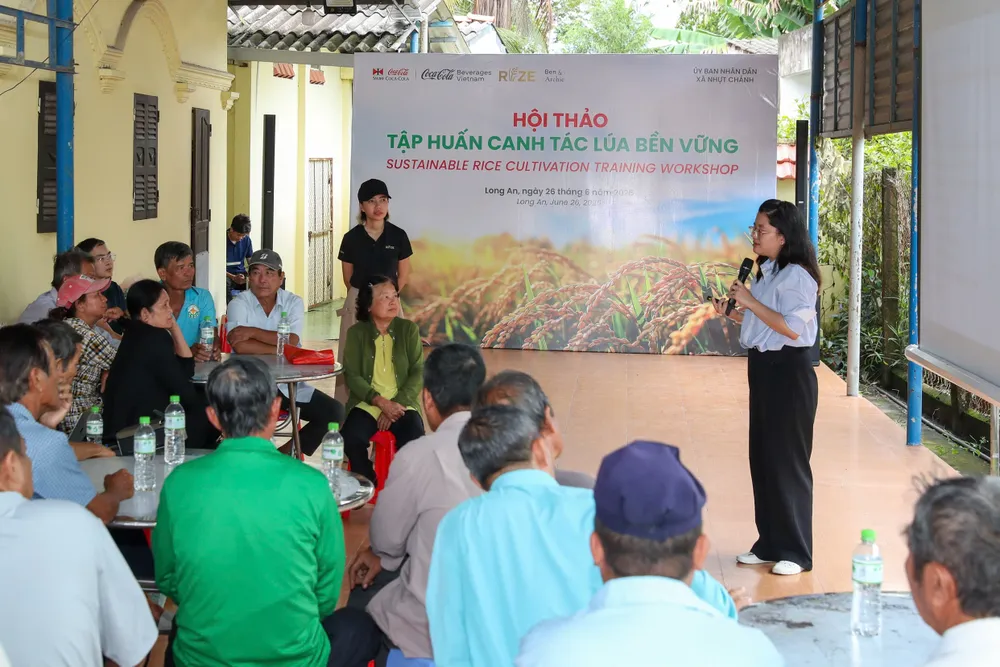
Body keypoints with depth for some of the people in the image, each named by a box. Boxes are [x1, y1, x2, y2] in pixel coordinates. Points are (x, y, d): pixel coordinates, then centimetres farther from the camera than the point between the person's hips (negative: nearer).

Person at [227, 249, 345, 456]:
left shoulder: (293, 302, 4)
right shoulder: (239, 303, -4)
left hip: (289, 383, 4)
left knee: (334, 412, -10)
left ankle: (286, 454, 7)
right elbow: (241, 346, -21)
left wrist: (253, 332, -20)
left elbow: (291, 341, -13)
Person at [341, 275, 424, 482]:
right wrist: (381, 402, -17)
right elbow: (352, 376, -3)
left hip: (401, 404, 0)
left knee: (414, 442, -30)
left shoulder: (409, 330, 6)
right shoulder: (356, 333, 5)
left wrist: (396, 404, -14)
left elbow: (418, 373, 0)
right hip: (367, 403, 0)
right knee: (352, 439, -29)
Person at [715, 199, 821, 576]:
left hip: (788, 372, -9)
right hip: (763, 369, 9)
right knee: (762, 458, 13)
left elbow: (792, 327, -24)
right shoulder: (767, 273, 13)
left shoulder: (796, 275, -16)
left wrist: (750, 302, -21)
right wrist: (733, 314, 6)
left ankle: (795, 551, 8)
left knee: (786, 459, -2)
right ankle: (770, 544, 23)